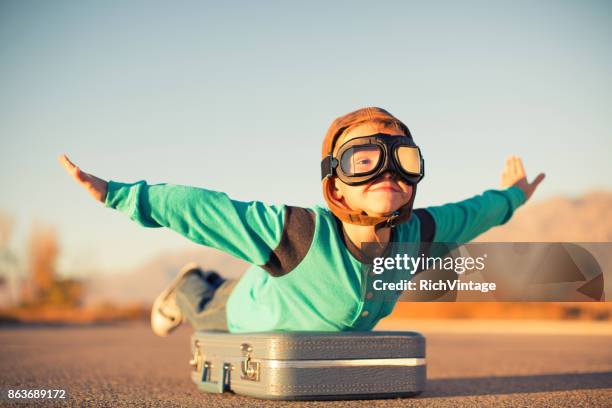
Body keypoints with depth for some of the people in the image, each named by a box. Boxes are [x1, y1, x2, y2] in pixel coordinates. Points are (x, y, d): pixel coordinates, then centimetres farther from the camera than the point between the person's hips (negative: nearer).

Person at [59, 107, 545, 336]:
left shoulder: (414, 234, -34)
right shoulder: (298, 233, -49)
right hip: (257, 316, -5)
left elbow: (464, 215, -13)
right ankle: (190, 289, 61)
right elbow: (202, 207, -45)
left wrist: (510, 197, 6)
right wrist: (117, 193, -48)